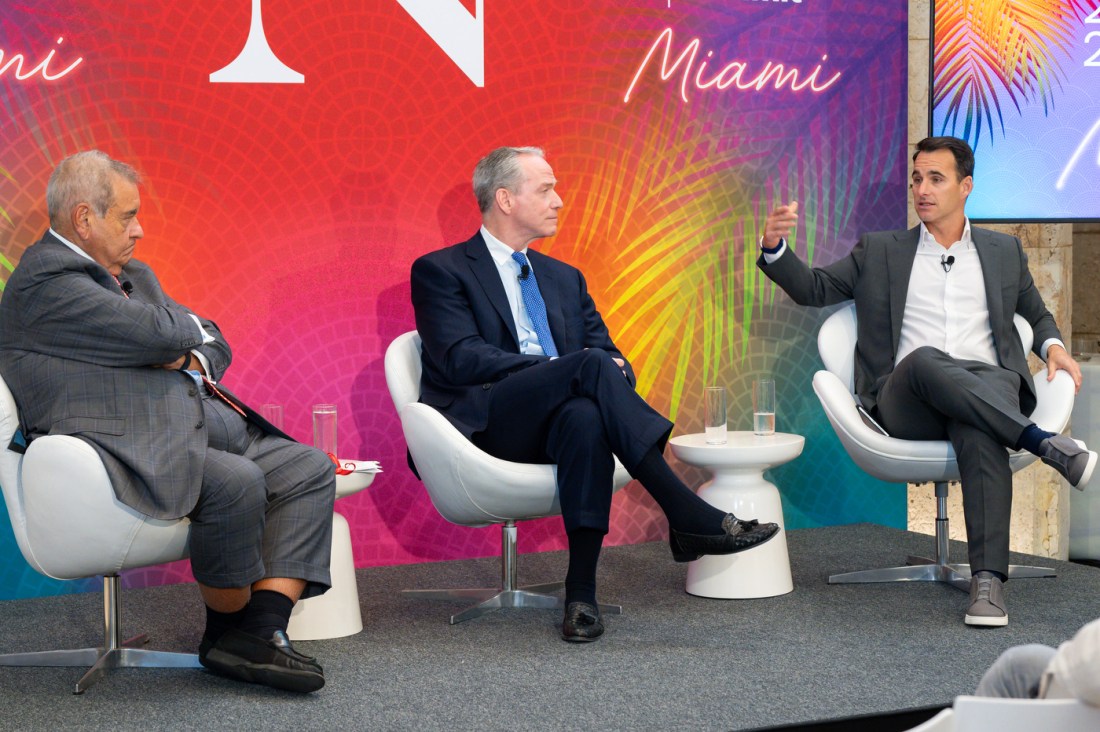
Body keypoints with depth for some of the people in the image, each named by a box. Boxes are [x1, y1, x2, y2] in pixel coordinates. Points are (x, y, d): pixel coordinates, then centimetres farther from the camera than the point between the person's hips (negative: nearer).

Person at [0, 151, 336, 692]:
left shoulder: (133, 274, 23)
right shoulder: (46, 282, -9)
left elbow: (213, 342, 27)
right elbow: (162, 333, -17)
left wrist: (194, 359, 2)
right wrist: (187, 325, 7)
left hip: (200, 424, 10)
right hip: (132, 447, -10)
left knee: (311, 469, -4)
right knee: (239, 482, -32)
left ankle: (261, 630, -15)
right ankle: (226, 631, -8)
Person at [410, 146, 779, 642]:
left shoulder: (564, 279, 27)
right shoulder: (439, 272, 7)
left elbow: (609, 351, 18)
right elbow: (460, 359, -9)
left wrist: (613, 368, -10)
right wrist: (560, 369, -19)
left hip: (555, 424, 4)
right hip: (486, 425, -4)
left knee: (584, 415, -36)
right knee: (591, 367, -32)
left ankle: (581, 592, -39)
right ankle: (689, 518, -38)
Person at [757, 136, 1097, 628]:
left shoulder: (1004, 251, 25)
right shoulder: (879, 251, 21)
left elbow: (1037, 314, 35)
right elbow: (814, 289, 15)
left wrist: (1052, 346, 11)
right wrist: (774, 247, -4)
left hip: (987, 385, 0)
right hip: (905, 399, 0)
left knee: (979, 431, -39)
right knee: (925, 360, -39)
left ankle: (988, 579, -47)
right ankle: (1043, 444, -39)